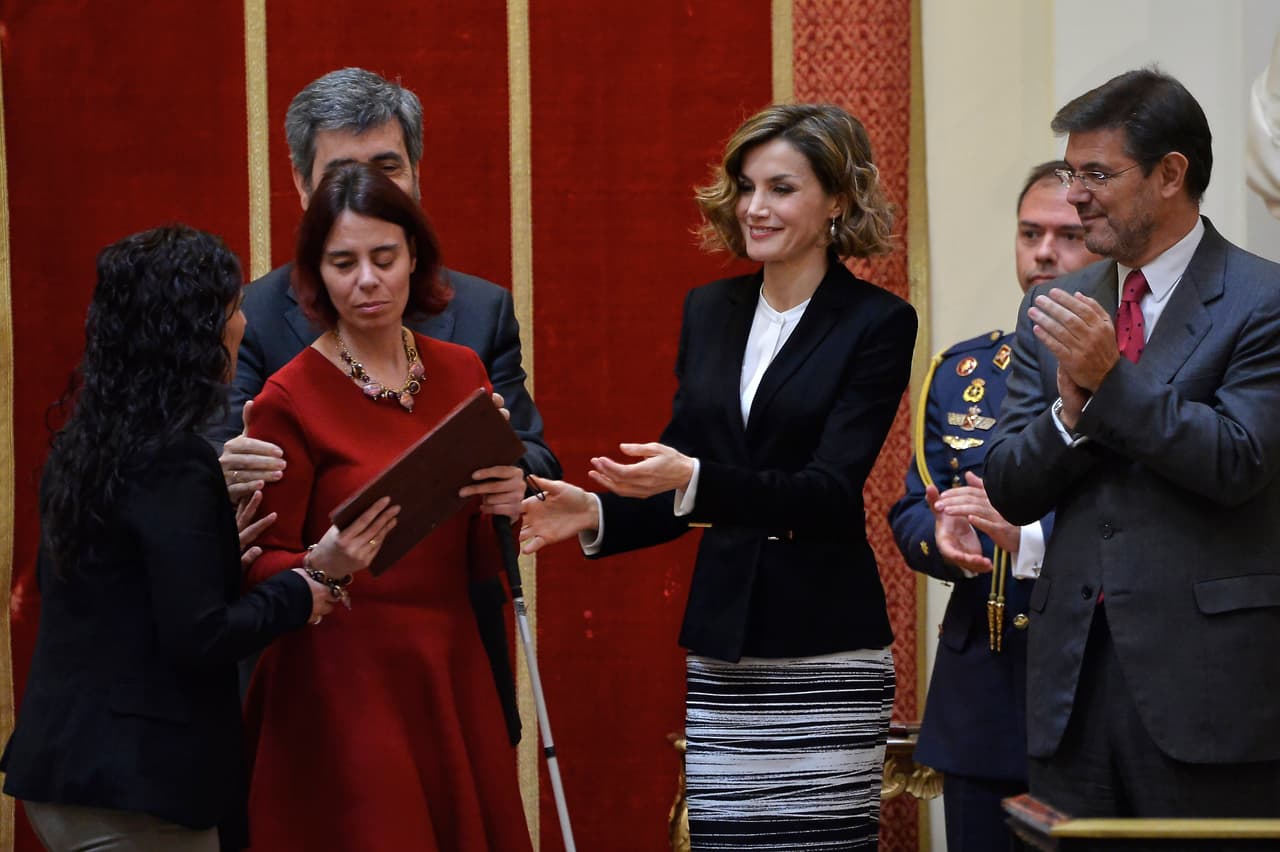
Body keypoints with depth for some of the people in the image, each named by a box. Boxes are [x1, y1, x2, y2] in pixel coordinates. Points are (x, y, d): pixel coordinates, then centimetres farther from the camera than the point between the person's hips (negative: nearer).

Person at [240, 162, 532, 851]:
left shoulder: (461, 373, 7)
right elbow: (261, 567, -6)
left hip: (448, 673, 5)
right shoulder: (289, 400, -8)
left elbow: (485, 561, 9)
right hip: (344, 684, -5)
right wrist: (324, 566, -26)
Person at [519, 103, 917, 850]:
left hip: (825, 644, -4)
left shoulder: (879, 324, -4)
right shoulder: (710, 311, 12)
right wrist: (597, 514, -2)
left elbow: (832, 489, -15)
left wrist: (693, 479, -27)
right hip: (722, 641, 5)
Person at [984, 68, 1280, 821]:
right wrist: (1071, 409, -11)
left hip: (1205, 675, -5)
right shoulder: (1056, 310, 13)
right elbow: (1009, 490, 8)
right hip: (1075, 671, 5)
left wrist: (1111, 379, -18)